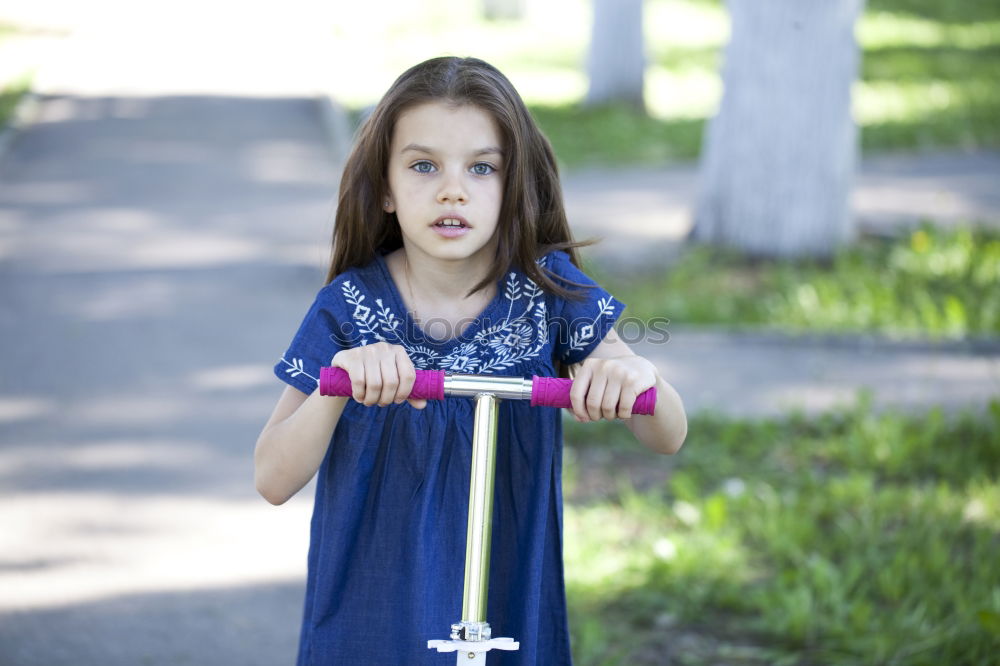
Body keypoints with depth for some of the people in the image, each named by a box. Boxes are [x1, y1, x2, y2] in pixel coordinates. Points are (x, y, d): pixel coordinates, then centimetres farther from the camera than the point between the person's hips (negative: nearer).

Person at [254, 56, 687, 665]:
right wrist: (336, 385, -31)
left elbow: (669, 438, -7)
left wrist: (639, 377, -29)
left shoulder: (547, 290, -8)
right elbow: (274, 482, -14)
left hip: (511, 614, 1)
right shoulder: (352, 307, -11)